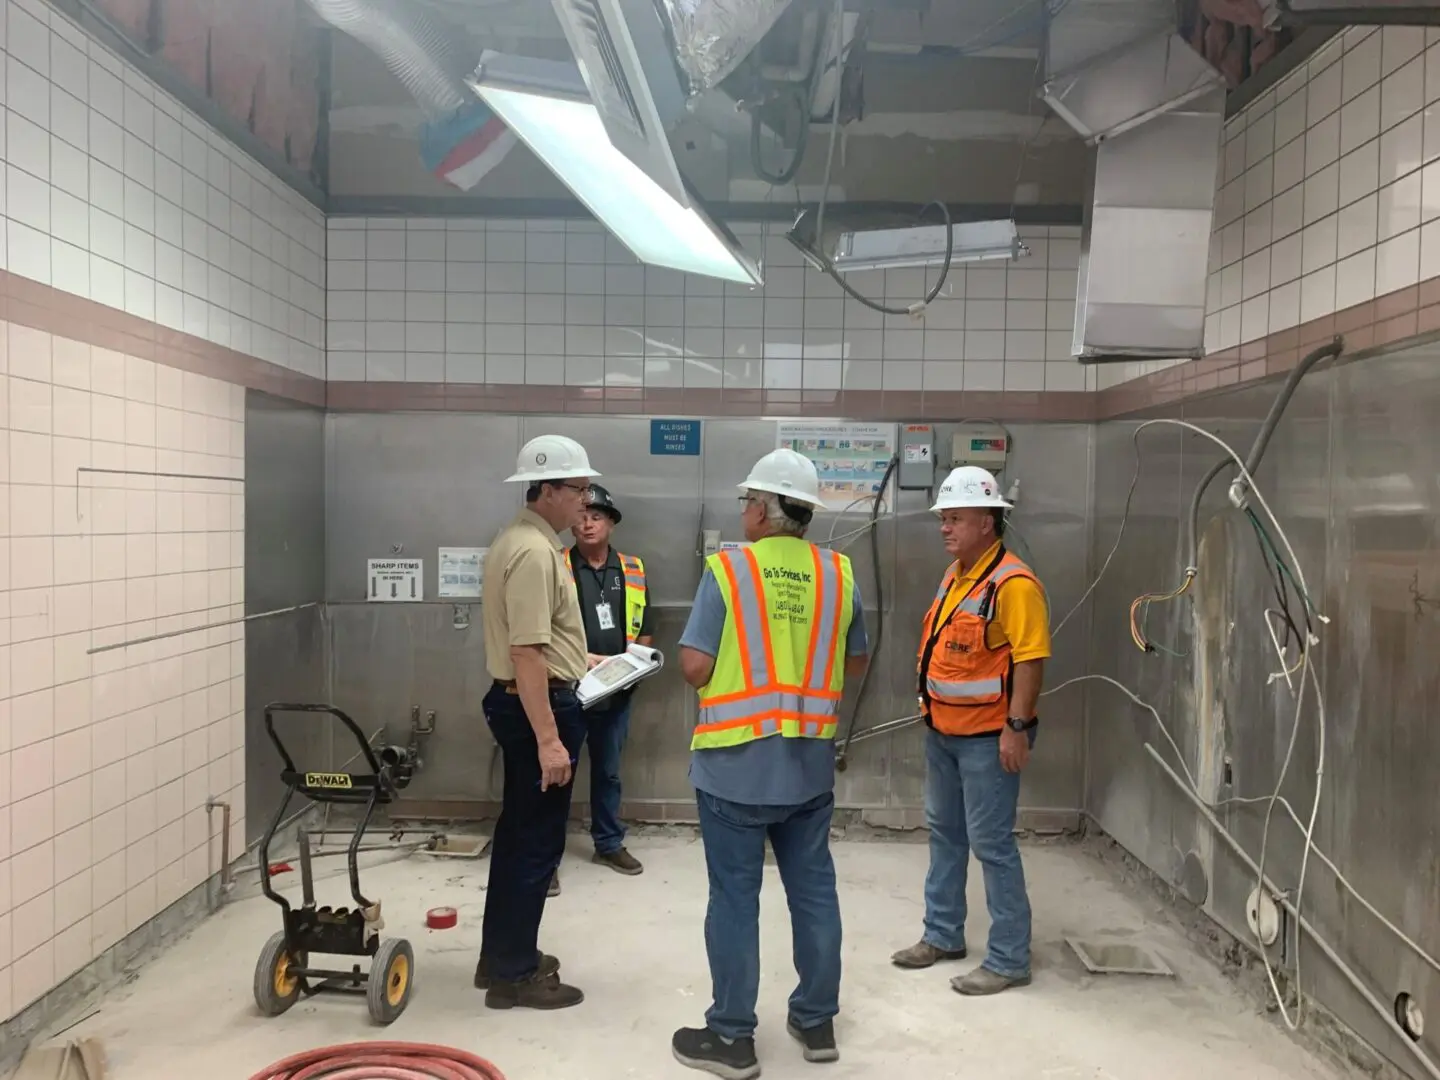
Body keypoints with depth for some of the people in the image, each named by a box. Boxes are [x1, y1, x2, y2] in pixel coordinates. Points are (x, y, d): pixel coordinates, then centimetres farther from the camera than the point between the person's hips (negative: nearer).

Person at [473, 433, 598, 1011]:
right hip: (538, 707, -11)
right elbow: (526, 654, -27)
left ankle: (502, 955, 31)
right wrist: (548, 739, -28)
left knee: (518, 832, 18)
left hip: (525, 702, 11)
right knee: (537, 841, 0)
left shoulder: (523, 540, 12)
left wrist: (581, 660, 24)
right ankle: (514, 974, 12)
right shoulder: (533, 551, -21)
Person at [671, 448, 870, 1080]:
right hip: (810, 764, 4)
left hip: (736, 764, -4)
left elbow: (694, 667, -14)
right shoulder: (839, 575, 1)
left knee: (735, 897, 5)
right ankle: (817, 1021, 28)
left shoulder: (727, 570, -12)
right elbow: (856, 662, 12)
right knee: (813, 891, 15)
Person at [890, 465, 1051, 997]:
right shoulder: (953, 575, 10)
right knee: (945, 833, 18)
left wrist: (1017, 726, -24)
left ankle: (1009, 959, 12)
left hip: (988, 737, -10)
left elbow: (1030, 658, -22)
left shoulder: (1012, 583, -19)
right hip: (943, 731, 10)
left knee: (991, 843, -2)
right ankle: (942, 935, 33)